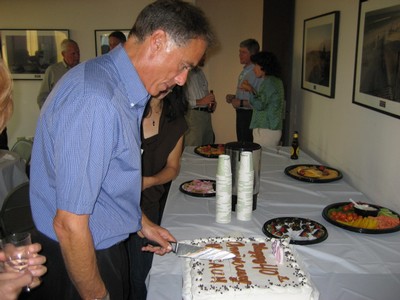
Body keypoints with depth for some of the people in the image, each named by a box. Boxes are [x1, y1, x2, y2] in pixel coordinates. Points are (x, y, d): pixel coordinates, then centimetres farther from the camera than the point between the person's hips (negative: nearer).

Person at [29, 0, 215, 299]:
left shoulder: (123, 90, 3)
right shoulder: (95, 101, -30)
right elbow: (69, 224, -28)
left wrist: (140, 222, 14)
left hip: (108, 246, 9)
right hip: (76, 262, -9)